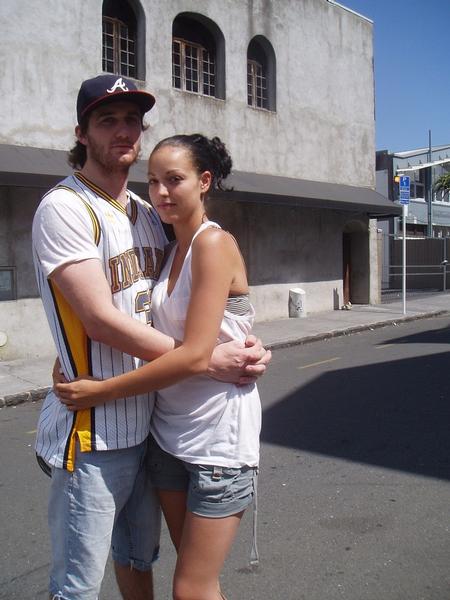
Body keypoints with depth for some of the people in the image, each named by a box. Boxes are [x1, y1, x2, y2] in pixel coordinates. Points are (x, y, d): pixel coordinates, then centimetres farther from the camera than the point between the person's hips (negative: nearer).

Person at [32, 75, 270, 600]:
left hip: (148, 420, 7)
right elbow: (103, 321, -21)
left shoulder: (147, 214, 12)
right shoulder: (64, 208, -13)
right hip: (92, 432, -7)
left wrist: (240, 342, -4)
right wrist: (209, 360, -19)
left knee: (138, 557, 22)